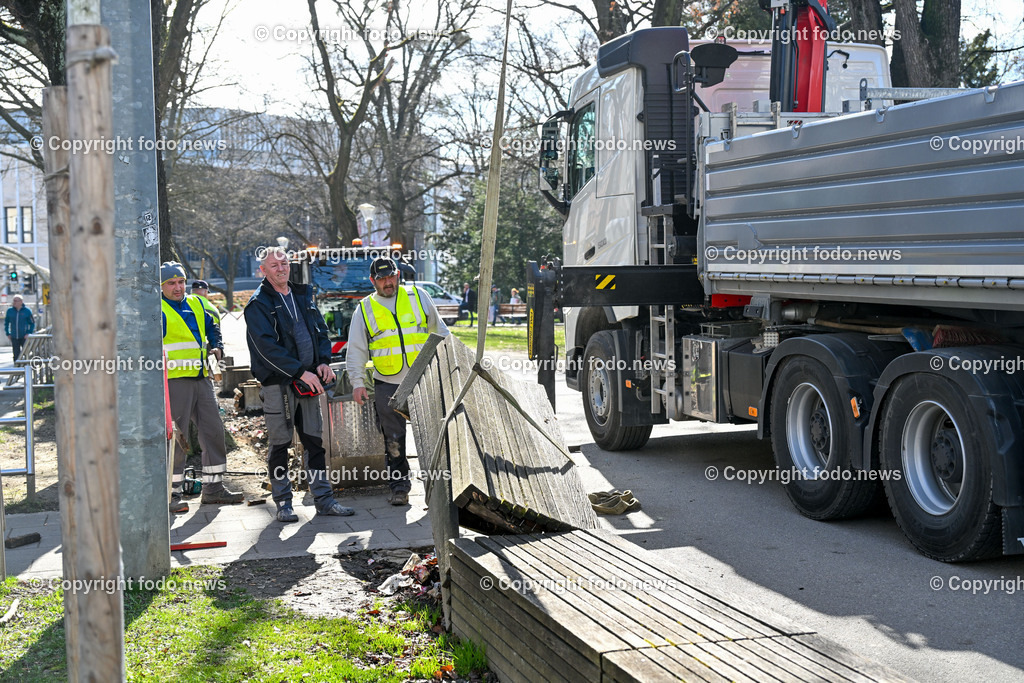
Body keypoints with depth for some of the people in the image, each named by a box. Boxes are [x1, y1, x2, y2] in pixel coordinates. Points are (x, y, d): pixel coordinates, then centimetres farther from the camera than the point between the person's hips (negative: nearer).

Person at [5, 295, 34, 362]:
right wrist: (8, 333, 7)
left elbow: (32, 323, 2)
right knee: (16, 354, 5)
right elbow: (6, 323, 13)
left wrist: (29, 333, -7)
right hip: (14, 337, 2)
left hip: (24, 337, -2)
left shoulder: (27, 311, -4)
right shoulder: (10, 311, 3)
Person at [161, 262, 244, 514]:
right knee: (175, 437, -6)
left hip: (201, 378, 7)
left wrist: (216, 347, 13)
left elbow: (212, 328, 30)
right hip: (174, 380, -7)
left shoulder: (196, 305, 16)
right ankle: (171, 494, 2)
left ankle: (213, 488, 18)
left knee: (213, 431, 8)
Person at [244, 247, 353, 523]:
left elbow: (321, 331, 19)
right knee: (280, 444, 1)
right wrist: (301, 372, -20)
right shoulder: (258, 304, -6)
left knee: (315, 440, 7)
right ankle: (283, 503, 11)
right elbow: (268, 347, -16)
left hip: (308, 380, 6)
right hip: (278, 382, -5)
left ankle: (324, 499, 13)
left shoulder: (302, 296, 14)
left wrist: (324, 362, 1)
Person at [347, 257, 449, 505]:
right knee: (393, 439, 3)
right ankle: (399, 487, 12)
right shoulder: (364, 310, 7)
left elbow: (439, 329, 19)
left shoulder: (417, 296, 9)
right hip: (387, 385, 0)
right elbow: (356, 350, 7)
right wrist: (357, 382, -2)